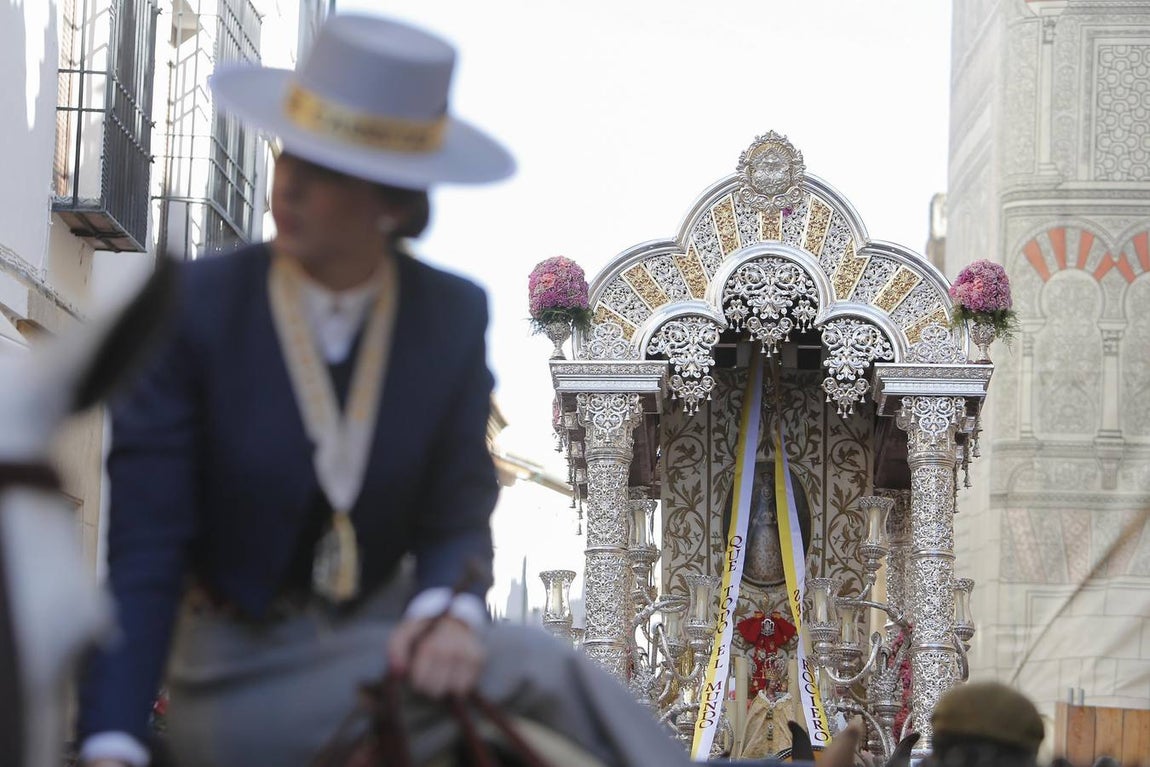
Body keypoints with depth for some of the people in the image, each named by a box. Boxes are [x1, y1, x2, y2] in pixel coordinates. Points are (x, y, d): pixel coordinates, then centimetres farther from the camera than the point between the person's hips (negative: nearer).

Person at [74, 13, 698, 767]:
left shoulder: (452, 315, -5)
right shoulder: (196, 309, -14)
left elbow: (456, 514, -1)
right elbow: (144, 545, -16)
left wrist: (451, 613, -25)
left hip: (381, 630, 4)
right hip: (238, 670, -4)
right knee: (533, 667, -25)